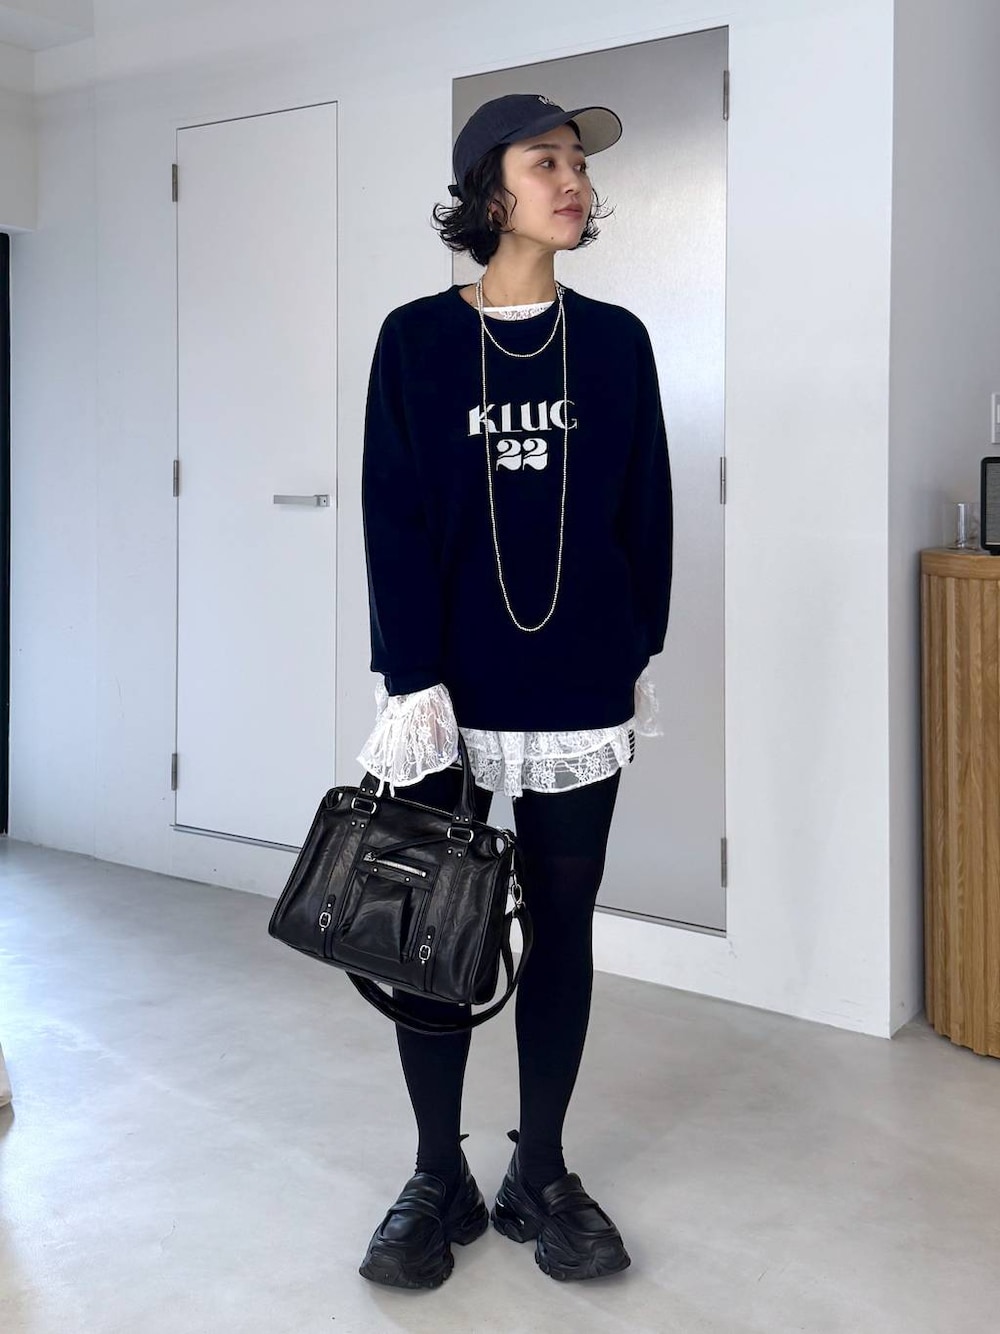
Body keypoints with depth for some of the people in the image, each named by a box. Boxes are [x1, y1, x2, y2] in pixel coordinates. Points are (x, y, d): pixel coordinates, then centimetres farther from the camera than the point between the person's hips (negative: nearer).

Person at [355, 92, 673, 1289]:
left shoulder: (615, 341, 6)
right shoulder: (417, 339, 0)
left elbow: (644, 514, 9)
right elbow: (394, 519, -5)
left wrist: (640, 655, 8)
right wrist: (410, 680, -12)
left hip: (582, 693, 2)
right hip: (449, 690, -1)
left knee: (562, 931, 9)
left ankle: (540, 1175, 25)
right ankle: (438, 1178, 23)